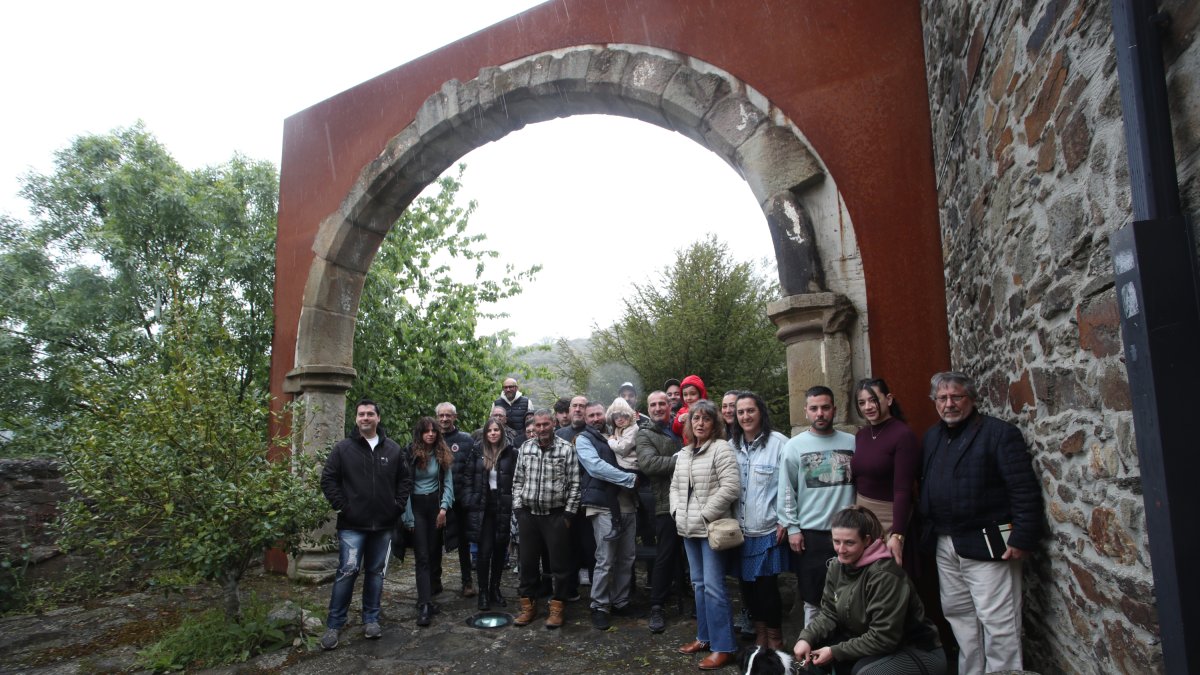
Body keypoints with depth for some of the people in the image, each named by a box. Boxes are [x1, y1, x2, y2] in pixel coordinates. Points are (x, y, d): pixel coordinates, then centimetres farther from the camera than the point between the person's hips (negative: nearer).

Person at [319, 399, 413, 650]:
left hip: (384, 525, 3)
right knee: (347, 572, -6)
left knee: (376, 573, 11)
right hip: (352, 525, -3)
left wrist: (398, 505, 2)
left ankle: (371, 619, 24)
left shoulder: (393, 450, 5)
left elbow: (405, 479, 11)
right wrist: (341, 506, -7)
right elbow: (328, 479, 0)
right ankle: (333, 625, 8)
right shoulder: (343, 448, -1)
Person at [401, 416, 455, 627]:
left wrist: (444, 507, -9)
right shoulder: (410, 453, -8)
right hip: (416, 505, -3)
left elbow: (448, 483, 4)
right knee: (422, 556, -6)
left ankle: (433, 585, 30)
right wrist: (408, 516, -10)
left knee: (434, 551, 9)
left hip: (435, 504, 3)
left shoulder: (443, 455, 4)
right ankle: (424, 605, -7)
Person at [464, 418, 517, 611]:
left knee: (500, 551, 10)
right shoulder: (477, 453, 4)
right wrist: (470, 502, 0)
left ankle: (495, 589, 25)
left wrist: (515, 505, -10)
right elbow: (469, 479, 8)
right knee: (484, 550, -1)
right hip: (483, 508, 0)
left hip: (504, 508, 0)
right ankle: (483, 592, 13)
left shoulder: (512, 453, -3)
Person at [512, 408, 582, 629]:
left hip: (556, 515, -3)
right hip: (528, 514, 3)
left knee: (559, 563, 4)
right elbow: (517, 481, 9)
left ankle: (557, 608, 18)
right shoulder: (525, 448, 5)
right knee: (527, 561, 11)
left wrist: (568, 513, -7)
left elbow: (574, 484, -5)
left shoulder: (566, 449, -7)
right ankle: (527, 606, 25)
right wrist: (518, 508, 3)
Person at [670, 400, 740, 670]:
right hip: (689, 528, 8)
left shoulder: (721, 448, -11)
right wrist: (677, 511, 5)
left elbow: (731, 487, -19)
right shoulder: (683, 453, 13)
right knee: (699, 583, 16)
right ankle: (704, 637, 28)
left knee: (713, 586, -6)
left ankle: (722, 647, 5)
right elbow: (675, 486, 21)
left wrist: (705, 515, -16)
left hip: (711, 527, -8)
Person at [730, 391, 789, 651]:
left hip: (768, 529, -5)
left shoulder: (778, 443, -9)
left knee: (767, 584, 0)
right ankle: (759, 634, 30)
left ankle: (775, 638, 21)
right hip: (740, 529, 5)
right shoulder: (732, 446, 8)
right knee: (747, 582, 12)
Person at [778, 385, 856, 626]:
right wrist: (792, 528, -5)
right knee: (813, 599, 8)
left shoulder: (851, 442, 4)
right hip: (811, 533, -1)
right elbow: (787, 491, -1)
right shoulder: (794, 446, -1)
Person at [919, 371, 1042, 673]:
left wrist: (1022, 539, -17)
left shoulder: (999, 433, -9)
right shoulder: (932, 436, 13)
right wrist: (928, 530, 10)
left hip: (987, 544, -7)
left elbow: (1026, 490, -14)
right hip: (945, 545, 7)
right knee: (958, 615, 16)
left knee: (998, 623, -2)